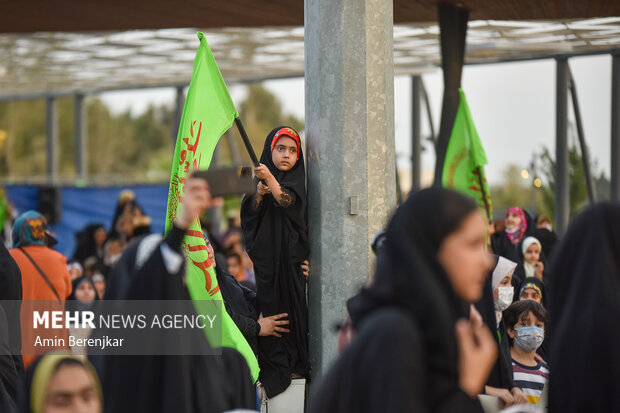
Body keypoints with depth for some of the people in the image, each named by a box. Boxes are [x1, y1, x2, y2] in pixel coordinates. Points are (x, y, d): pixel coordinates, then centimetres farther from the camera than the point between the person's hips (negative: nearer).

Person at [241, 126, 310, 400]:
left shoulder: (297, 180, 2)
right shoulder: (262, 177, 10)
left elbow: (286, 202, -18)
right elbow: (250, 214, 2)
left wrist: (269, 179, -32)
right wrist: (258, 194, -16)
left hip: (290, 253, -2)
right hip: (266, 254, 2)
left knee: (292, 302, -4)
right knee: (269, 304, 0)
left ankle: (295, 364, 2)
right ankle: (273, 364, 5)